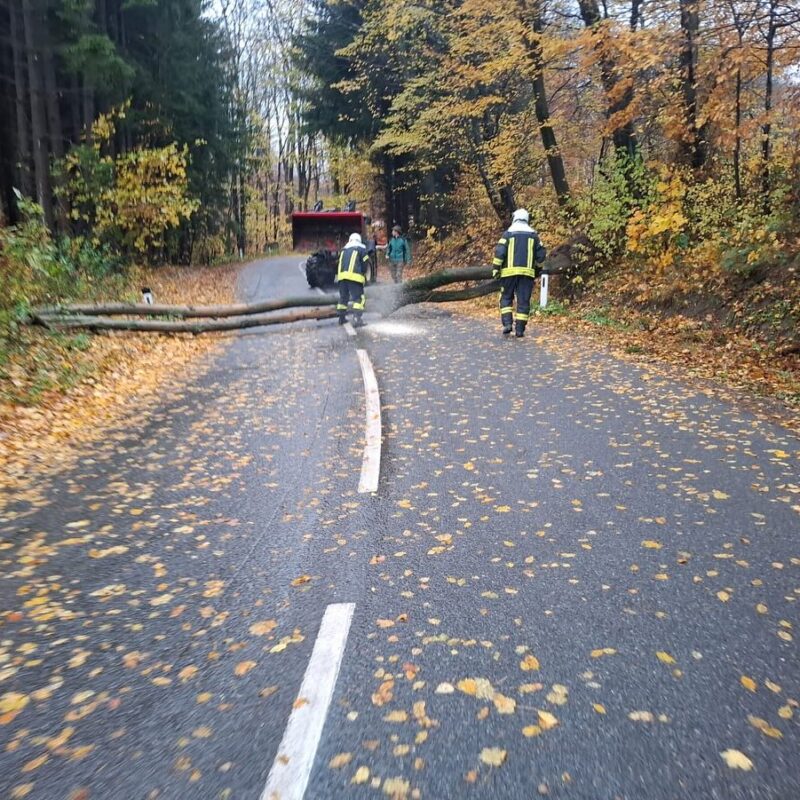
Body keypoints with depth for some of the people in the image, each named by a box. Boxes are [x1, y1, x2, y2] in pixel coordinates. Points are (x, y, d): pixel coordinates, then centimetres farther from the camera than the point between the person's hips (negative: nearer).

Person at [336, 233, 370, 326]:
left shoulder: (344, 249, 23)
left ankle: (342, 318, 26)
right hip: (354, 276, -5)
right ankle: (356, 319, -17)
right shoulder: (361, 249, 7)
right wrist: (363, 274, 19)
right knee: (359, 298, -4)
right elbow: (365, 263, 3)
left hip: (341, 275, 6)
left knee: (343, 297, 18)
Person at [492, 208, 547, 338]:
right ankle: (520, 330, 3)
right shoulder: (533, 235, 9)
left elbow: (499, 252, -7)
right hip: (527, 272, 2)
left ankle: (507, 323, -5)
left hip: (509, 271, -2)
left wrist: (496, 268, -1)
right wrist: (538, 269, 20)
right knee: (523, 301, 4)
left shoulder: (508, 233, 1)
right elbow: (541, 254, 9)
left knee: (506, 298, 11)